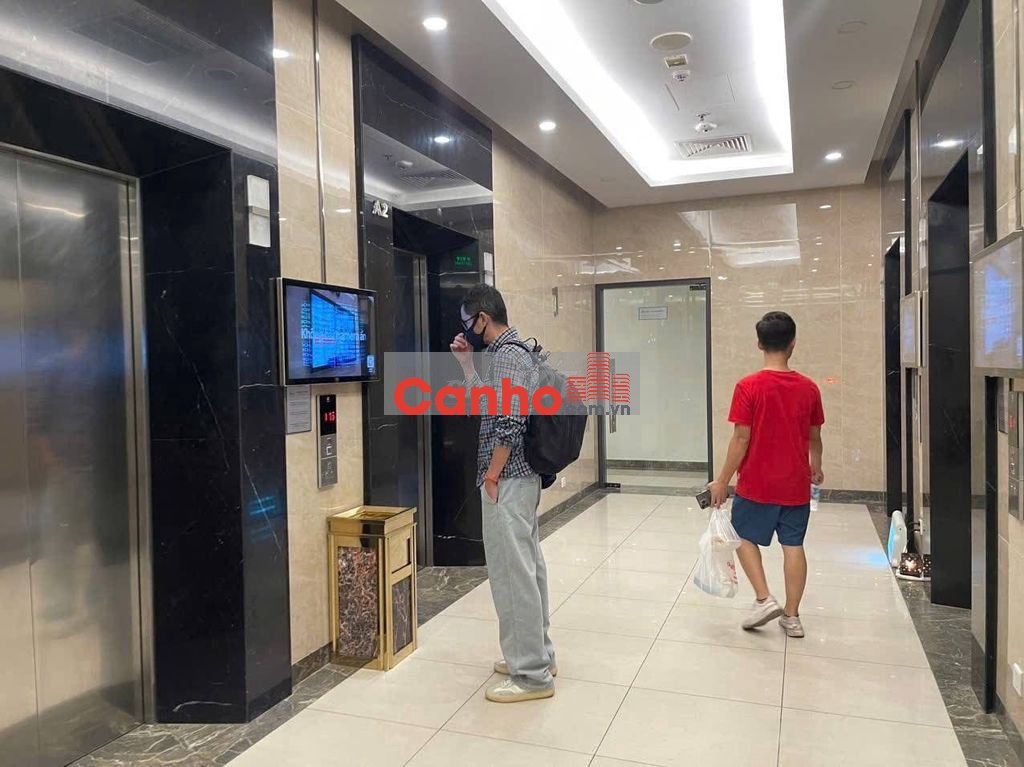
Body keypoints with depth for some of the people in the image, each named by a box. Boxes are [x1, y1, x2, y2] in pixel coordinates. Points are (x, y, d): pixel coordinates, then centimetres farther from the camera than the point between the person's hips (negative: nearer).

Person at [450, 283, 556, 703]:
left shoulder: (507, 355, -17)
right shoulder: (510, 352, 15)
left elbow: (509, 424, -23)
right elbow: (487, 405, 20)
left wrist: (492, 476, -15)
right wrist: (465, 362, 15)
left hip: (508, 481, -11)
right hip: (520, 478, 11)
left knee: (511, 573, -4)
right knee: (527, 567, 16)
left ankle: (532, 675, 6)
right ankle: (537, 654, 28)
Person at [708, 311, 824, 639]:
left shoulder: (748, 387, -14)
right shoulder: (808, 388, -2)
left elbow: (741, 439, -15)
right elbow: (814, 437, 9)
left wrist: (722, 481, -6)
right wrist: (816, 468, 28)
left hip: (757, 484, -3)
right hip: (796, 485, 4)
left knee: (744, 537, 15)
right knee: (793, 545, 11)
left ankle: (764, 599, 5)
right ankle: (792, 615, 18)